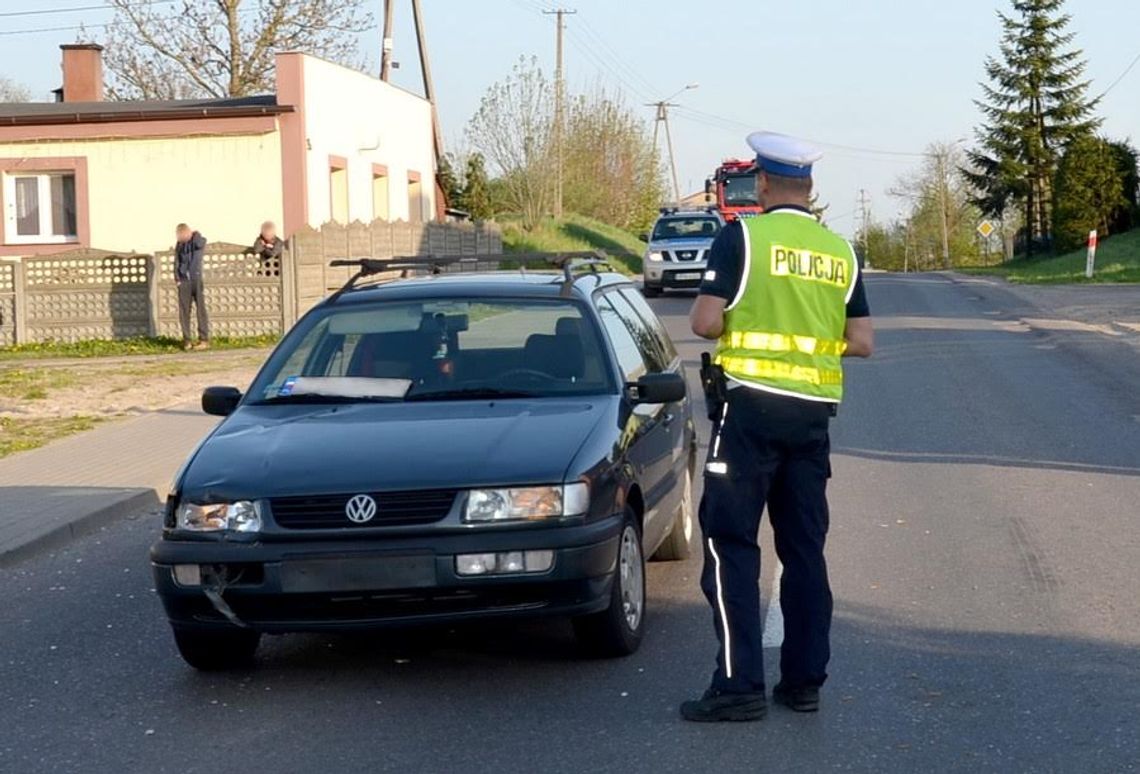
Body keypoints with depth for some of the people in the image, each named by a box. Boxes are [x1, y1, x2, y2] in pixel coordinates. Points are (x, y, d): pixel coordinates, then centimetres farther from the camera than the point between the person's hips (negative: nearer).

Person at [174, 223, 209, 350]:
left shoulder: (199, 240, -1)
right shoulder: (179, 244, 9)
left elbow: (199, 244, -25)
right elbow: (176, 261, 13)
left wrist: (195, 234, -7)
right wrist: (177, 278, 3)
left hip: (196, 279, -3)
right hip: (184, 281, 3)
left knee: (201, 310, -4)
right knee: (184, 311, 1)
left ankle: (204, 340, -4)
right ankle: (187, 340, 5)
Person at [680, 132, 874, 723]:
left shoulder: (743, 236, -6)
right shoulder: (840, 251, 9)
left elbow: (704, 323, -12)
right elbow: (862, 343, 7)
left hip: (751, 405, -5)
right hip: (813, 412, 5)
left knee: (730, 542, -2)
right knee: (804, 547, 11)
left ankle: (740, 685, -6)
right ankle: (804, 681, 14)